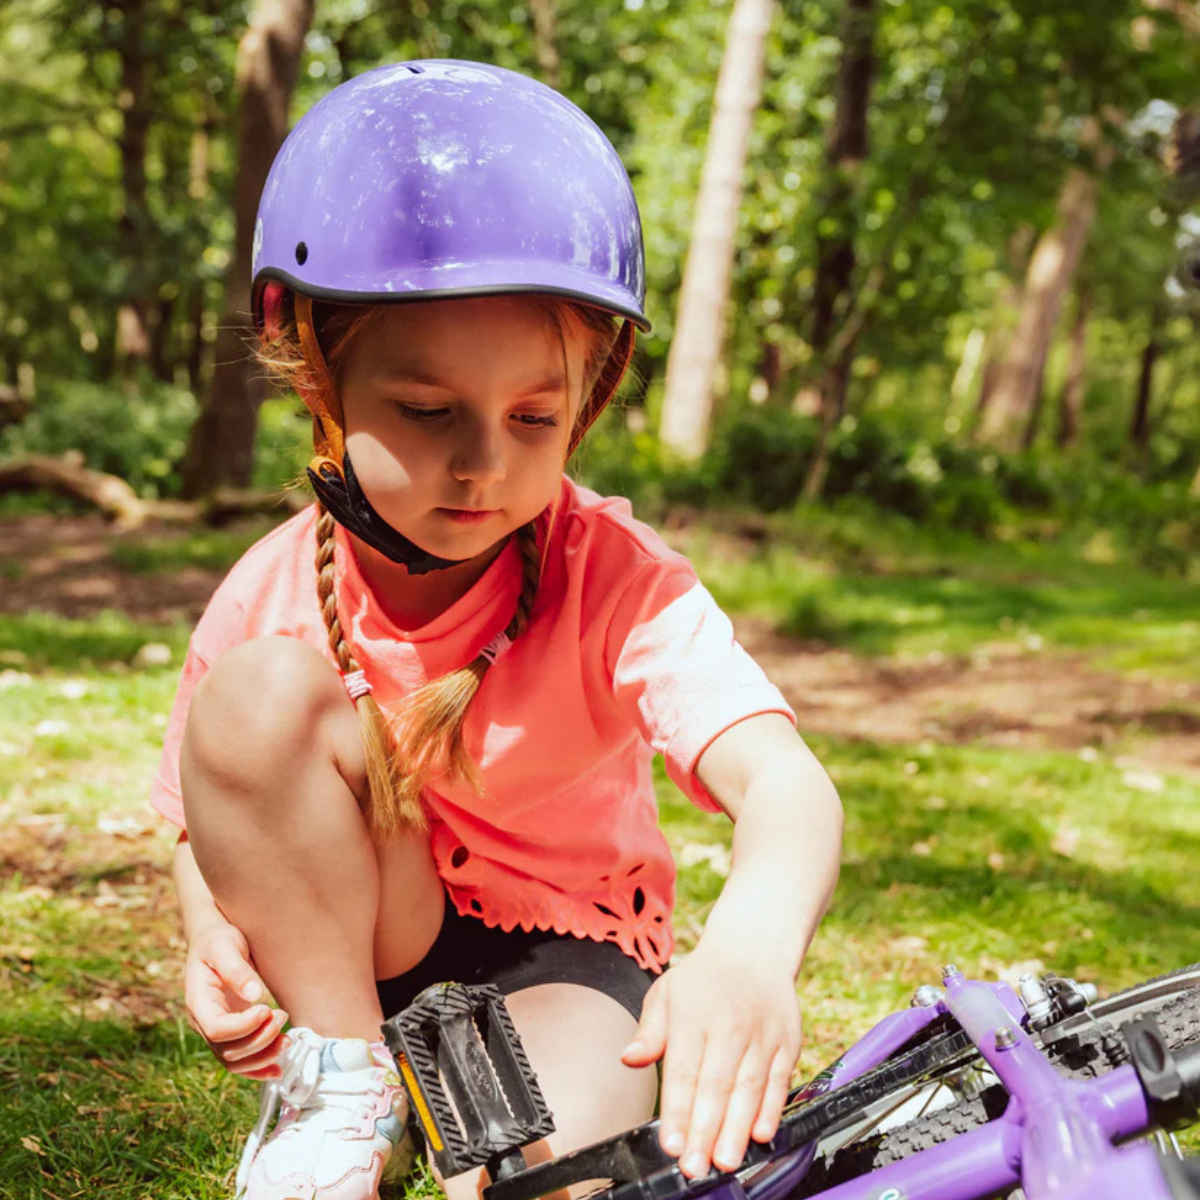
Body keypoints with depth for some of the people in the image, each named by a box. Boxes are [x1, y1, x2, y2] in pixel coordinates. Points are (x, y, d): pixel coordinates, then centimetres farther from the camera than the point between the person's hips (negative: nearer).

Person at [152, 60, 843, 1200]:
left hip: (565, 947, -3)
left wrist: (751, 943, -62)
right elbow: (212, 825, 5)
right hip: (348, 946, 4)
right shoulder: (270, 597, -14)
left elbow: (784, 784, -39)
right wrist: (213, 938, -18)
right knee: (258, 693, -25)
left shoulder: (613, 580, -23)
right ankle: (340, 1087, -10)